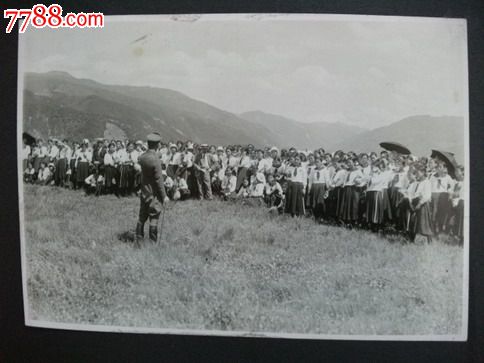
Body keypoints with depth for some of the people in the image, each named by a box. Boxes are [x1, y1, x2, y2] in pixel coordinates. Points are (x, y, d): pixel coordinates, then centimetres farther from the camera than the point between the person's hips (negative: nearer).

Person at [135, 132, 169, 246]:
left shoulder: (142, 157, 0)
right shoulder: (155, 159, -20)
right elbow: (158, 179, -18)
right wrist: (164, 196, -13)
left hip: (143, 191, 7)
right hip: (154, 194, -7)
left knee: (142, 217, 14)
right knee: (154, 218, 3)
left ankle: (138, 241, 21)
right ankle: (153, 243, 10)